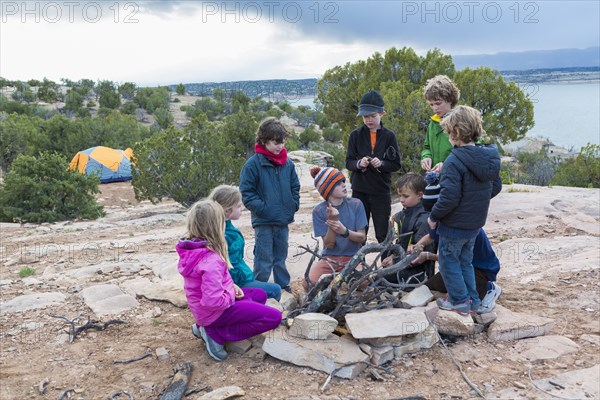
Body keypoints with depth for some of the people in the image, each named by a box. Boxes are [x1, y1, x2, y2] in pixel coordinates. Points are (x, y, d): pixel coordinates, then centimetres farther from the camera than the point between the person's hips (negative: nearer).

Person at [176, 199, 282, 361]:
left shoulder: (191, 249, -3)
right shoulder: (210, 260, -32)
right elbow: (213, 301, -34)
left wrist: (230, 286, 3)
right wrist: (231, 298, -14)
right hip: (215, 312, -9)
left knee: (260, 295, 24)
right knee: (274, 317, -10)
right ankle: (215, 334, -5)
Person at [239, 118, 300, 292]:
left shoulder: (288, 163, 5)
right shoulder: (253, 164, -11)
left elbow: (295, 187, 17)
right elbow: (246, 192, -11)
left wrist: (294, 204, 3)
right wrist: (262, 208, -17)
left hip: (283, 220, 5)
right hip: (263, 222, -5)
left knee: (281, 257, 19)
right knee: (264, 259, 1)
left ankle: (283, 286, 32)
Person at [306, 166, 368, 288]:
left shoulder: (356, 204, -3)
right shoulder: (319, 210, -5)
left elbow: (362, 237, -4)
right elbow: (329, 244, -8)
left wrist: (344, 231, -25)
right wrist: (332, 221, -26)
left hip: (352, 258, 0)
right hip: (329, 259, 0)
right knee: (309, 284, -26)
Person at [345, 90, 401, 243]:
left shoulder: (389, 136, -1)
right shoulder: (356, 135, 1)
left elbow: (396, 164, -1)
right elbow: (348, 163, 0)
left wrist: (381, 163, -20)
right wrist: (359, 163, -21)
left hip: (382, 191, -1)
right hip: (359, 191, 1)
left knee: (383, 233, 6)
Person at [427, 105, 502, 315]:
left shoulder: (454, 161, -24)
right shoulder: (490, 157, 0)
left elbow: (449, 197, -26)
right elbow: (496, 186, 11)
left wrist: (434, 216, -12)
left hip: (455, 224, -8)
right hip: (476, 222, 8)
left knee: (449, 261, 10)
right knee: (465, 260, 22)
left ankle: (459, 300, 16)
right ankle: (472, 300, 27)